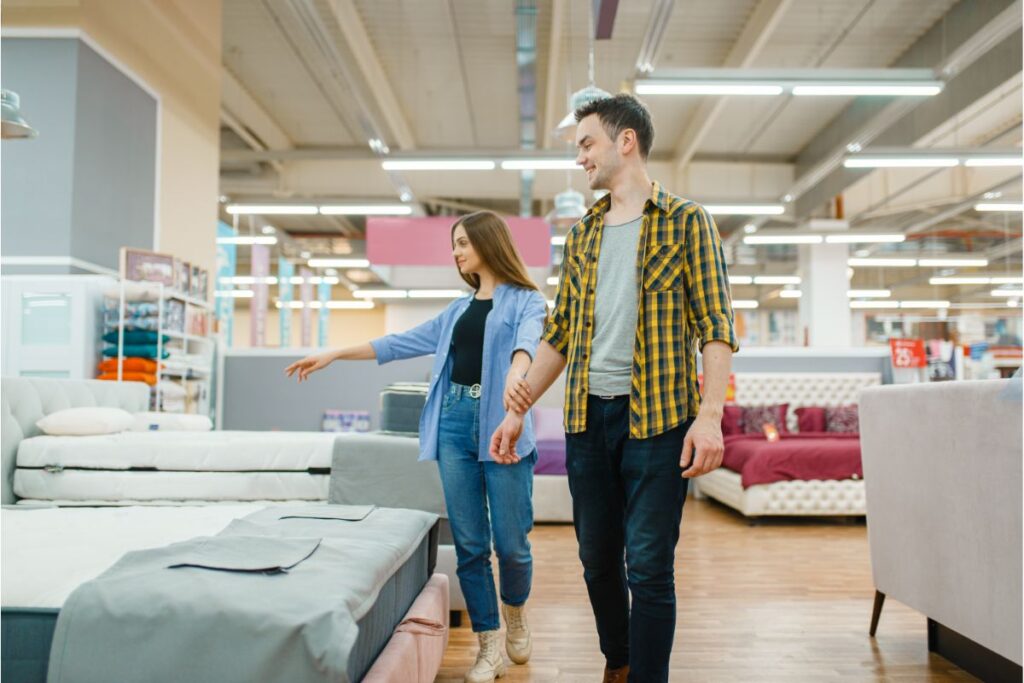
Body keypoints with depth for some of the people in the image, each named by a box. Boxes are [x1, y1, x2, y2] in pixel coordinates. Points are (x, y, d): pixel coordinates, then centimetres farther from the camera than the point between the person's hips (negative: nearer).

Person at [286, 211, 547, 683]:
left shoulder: (525, 300, 2)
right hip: (454, 423, 5)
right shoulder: (457, 311, 20)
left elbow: (526, 343, -19)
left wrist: (513, 384, -41)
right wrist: (335, 354, 20)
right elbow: (402, 343, 22)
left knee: (510, 542, -1)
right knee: (469, 544, 3)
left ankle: (515, 615, 29)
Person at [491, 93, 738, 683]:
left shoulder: (687, 221, 1)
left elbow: (716, 325, -6)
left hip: (657, 417, -5)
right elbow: (559, 332, 16)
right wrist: (518, 411, 12)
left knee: (648, 566, -2)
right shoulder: (581, 235, 16)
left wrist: (710, 414, -18)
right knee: (598, 559, 14)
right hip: (587, 416, 5)